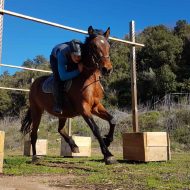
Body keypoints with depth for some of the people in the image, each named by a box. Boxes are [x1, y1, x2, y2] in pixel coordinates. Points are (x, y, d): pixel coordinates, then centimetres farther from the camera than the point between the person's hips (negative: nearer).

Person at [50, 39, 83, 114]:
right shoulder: (62, 55, -47)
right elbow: (63, 76, -49)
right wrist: (78, 71, -54)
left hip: (70, 59, 4)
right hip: (55, 58, -4)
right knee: (58, 77, -28)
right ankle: (57, 105, -26)